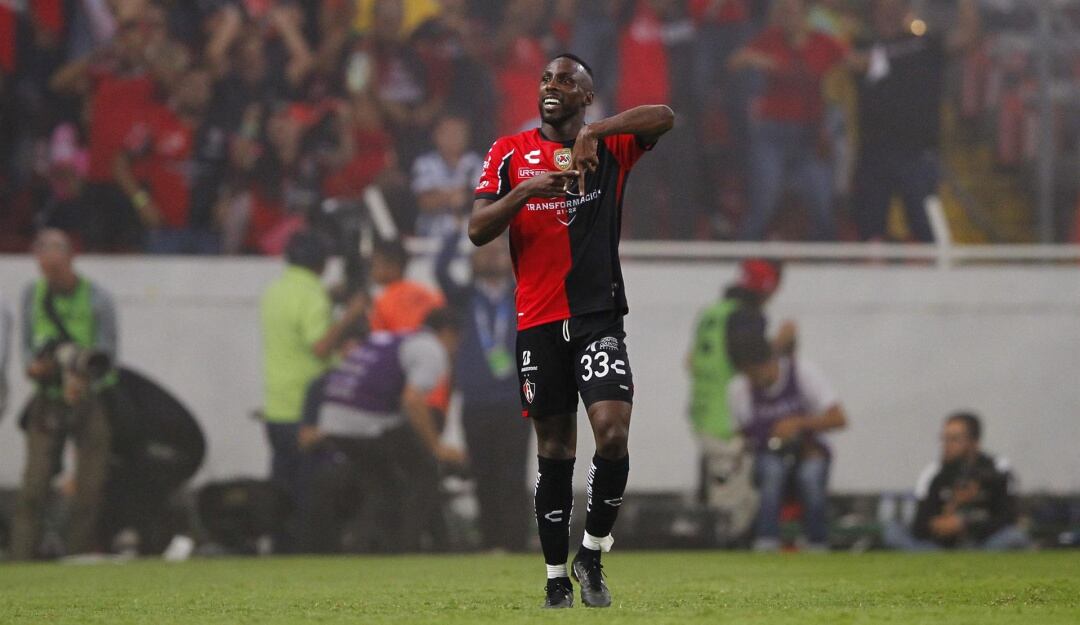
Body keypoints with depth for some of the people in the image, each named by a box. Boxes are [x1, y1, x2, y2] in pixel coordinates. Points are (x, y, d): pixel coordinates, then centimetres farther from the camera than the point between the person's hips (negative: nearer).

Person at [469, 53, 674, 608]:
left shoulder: (610, 146, 4)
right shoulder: (510, 152, 8)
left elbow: (663, 118, -15)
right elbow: (478, 230, -1)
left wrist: (590, 132, -25)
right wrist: (525, 191, -17)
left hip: (599, 313, -1)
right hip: (538, 321, 1)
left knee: (612, 433, -16)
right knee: (554, 451, 5)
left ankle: (592, 555, 3)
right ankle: (557, 578, 13)